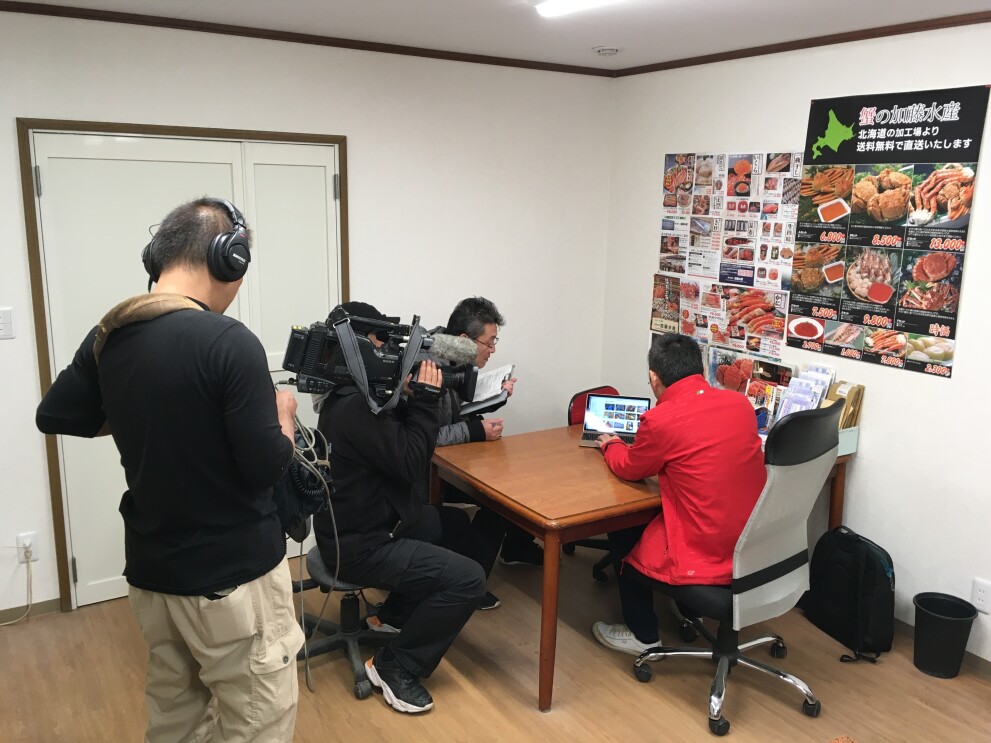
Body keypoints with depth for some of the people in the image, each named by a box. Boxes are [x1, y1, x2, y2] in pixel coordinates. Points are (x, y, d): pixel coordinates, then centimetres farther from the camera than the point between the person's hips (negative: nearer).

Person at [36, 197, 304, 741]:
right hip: (232, 577, -7)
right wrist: (282, 414, -1)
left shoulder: (106, 336, 0)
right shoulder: (228, 341, -21)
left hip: (150, 571, 7)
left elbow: (54, 417, 14)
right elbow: (267, 467, -20)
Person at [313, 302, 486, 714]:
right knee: (467, 579, -19)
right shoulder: (355, 406, -26)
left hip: (366, 522, 11)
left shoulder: (353, 394, 8)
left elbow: (403, 445, 11)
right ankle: (394, 667, -2)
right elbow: (411, 463, -24)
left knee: (456, 525, 25)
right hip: (358, 545, -11)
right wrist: (426, 398, -18)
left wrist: (412, 398, -2)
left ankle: (396, 613, 29)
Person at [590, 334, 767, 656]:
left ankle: (643, 637, 33)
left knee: (622, 535, 20)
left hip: (707, 561, -6)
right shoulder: (741, 403, 0)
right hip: (754, 549, 7)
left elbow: (629, 469, 3)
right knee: (651, 518, 29)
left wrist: (611, 445, 24)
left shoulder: (660, 419, -18)